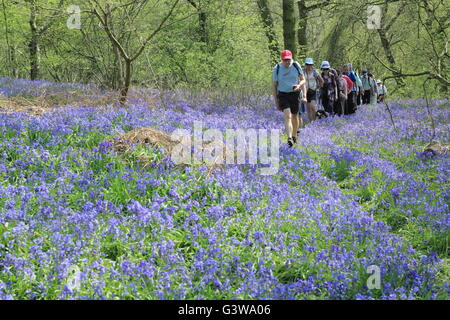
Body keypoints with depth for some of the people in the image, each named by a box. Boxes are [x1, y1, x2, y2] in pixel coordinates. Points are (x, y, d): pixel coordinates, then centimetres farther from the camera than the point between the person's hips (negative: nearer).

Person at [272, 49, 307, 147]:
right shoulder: (276, 69, -4)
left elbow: (303, 80, 7)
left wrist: (299, 85, -17)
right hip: (283, 94, -2)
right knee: (287, 115, -18)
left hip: (295, 94, 2)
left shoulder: (296, 66, -1)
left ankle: (294, 136, 33)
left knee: (295, 116, 11)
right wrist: (276, 101, 2)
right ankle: (289, 138, -28)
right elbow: (274, 85, 3)